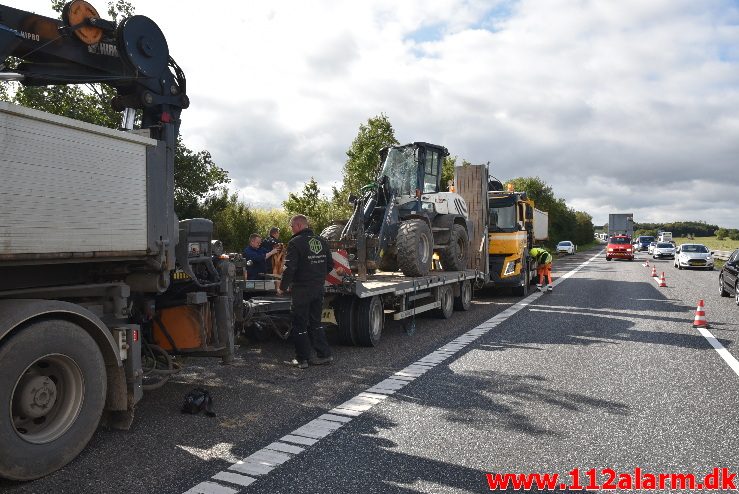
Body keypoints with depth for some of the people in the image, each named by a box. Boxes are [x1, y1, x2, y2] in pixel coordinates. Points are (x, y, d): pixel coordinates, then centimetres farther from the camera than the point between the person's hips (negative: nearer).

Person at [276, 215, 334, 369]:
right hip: (319, 288, 7)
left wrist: (282, 287, -7)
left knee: (300, 324, 5)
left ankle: (302, 359, 9)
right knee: (315, 322, 18)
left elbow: (290, 268, -18)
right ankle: (325, 354, 17)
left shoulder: (295, 243, -13)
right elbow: (330, 265, 14)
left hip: (302, 289, -6)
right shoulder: (321, 241, 9)